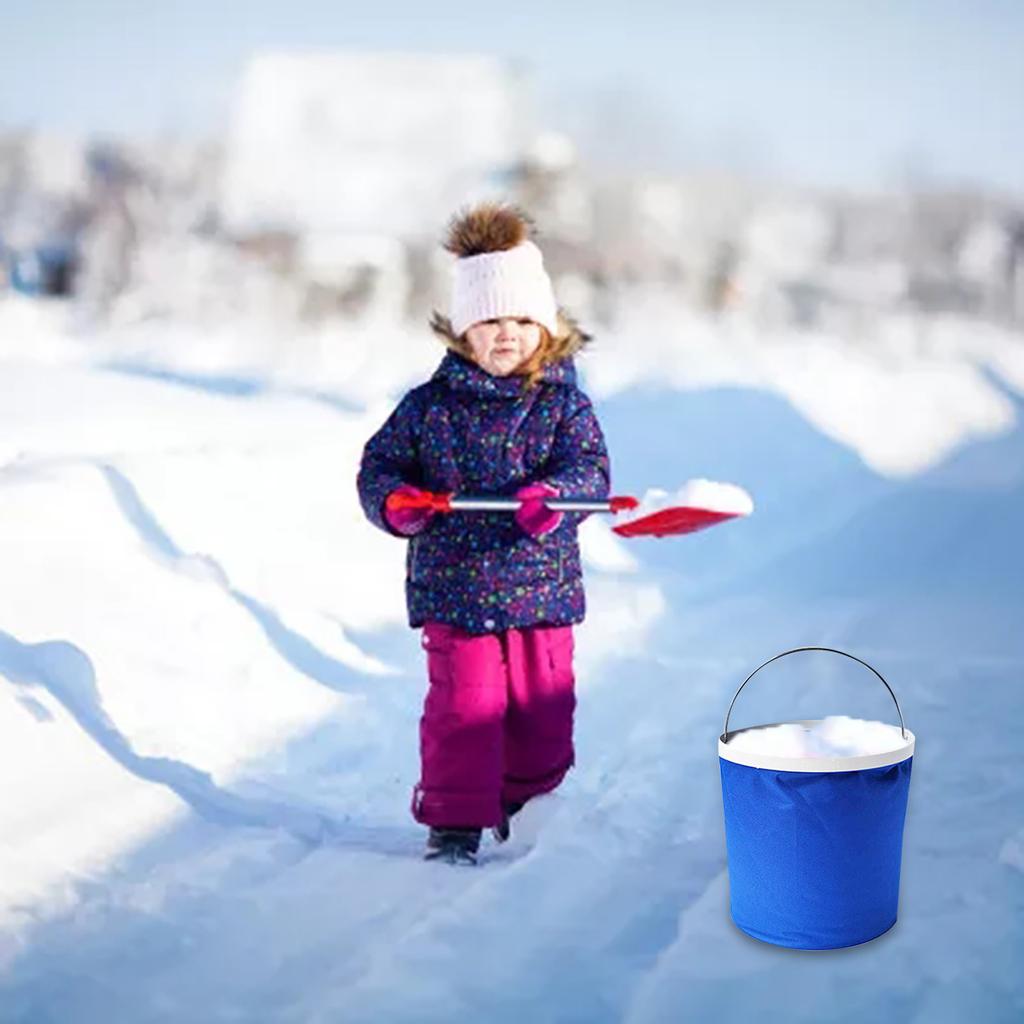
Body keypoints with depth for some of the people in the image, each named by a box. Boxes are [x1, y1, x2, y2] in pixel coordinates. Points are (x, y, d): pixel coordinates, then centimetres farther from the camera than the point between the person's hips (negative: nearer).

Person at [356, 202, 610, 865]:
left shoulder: (563, 402, 0)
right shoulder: (431, 405, -1)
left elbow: (591, 468, -10)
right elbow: (380, 464, 5)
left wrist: (555, 496, -31)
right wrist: (394, 501, -18)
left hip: (542, 587, 1)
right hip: (453, 588, -1)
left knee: (543, 707, 12)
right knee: (463, 708, -4)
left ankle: (525, 801, 36)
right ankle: (455, 824, 9)